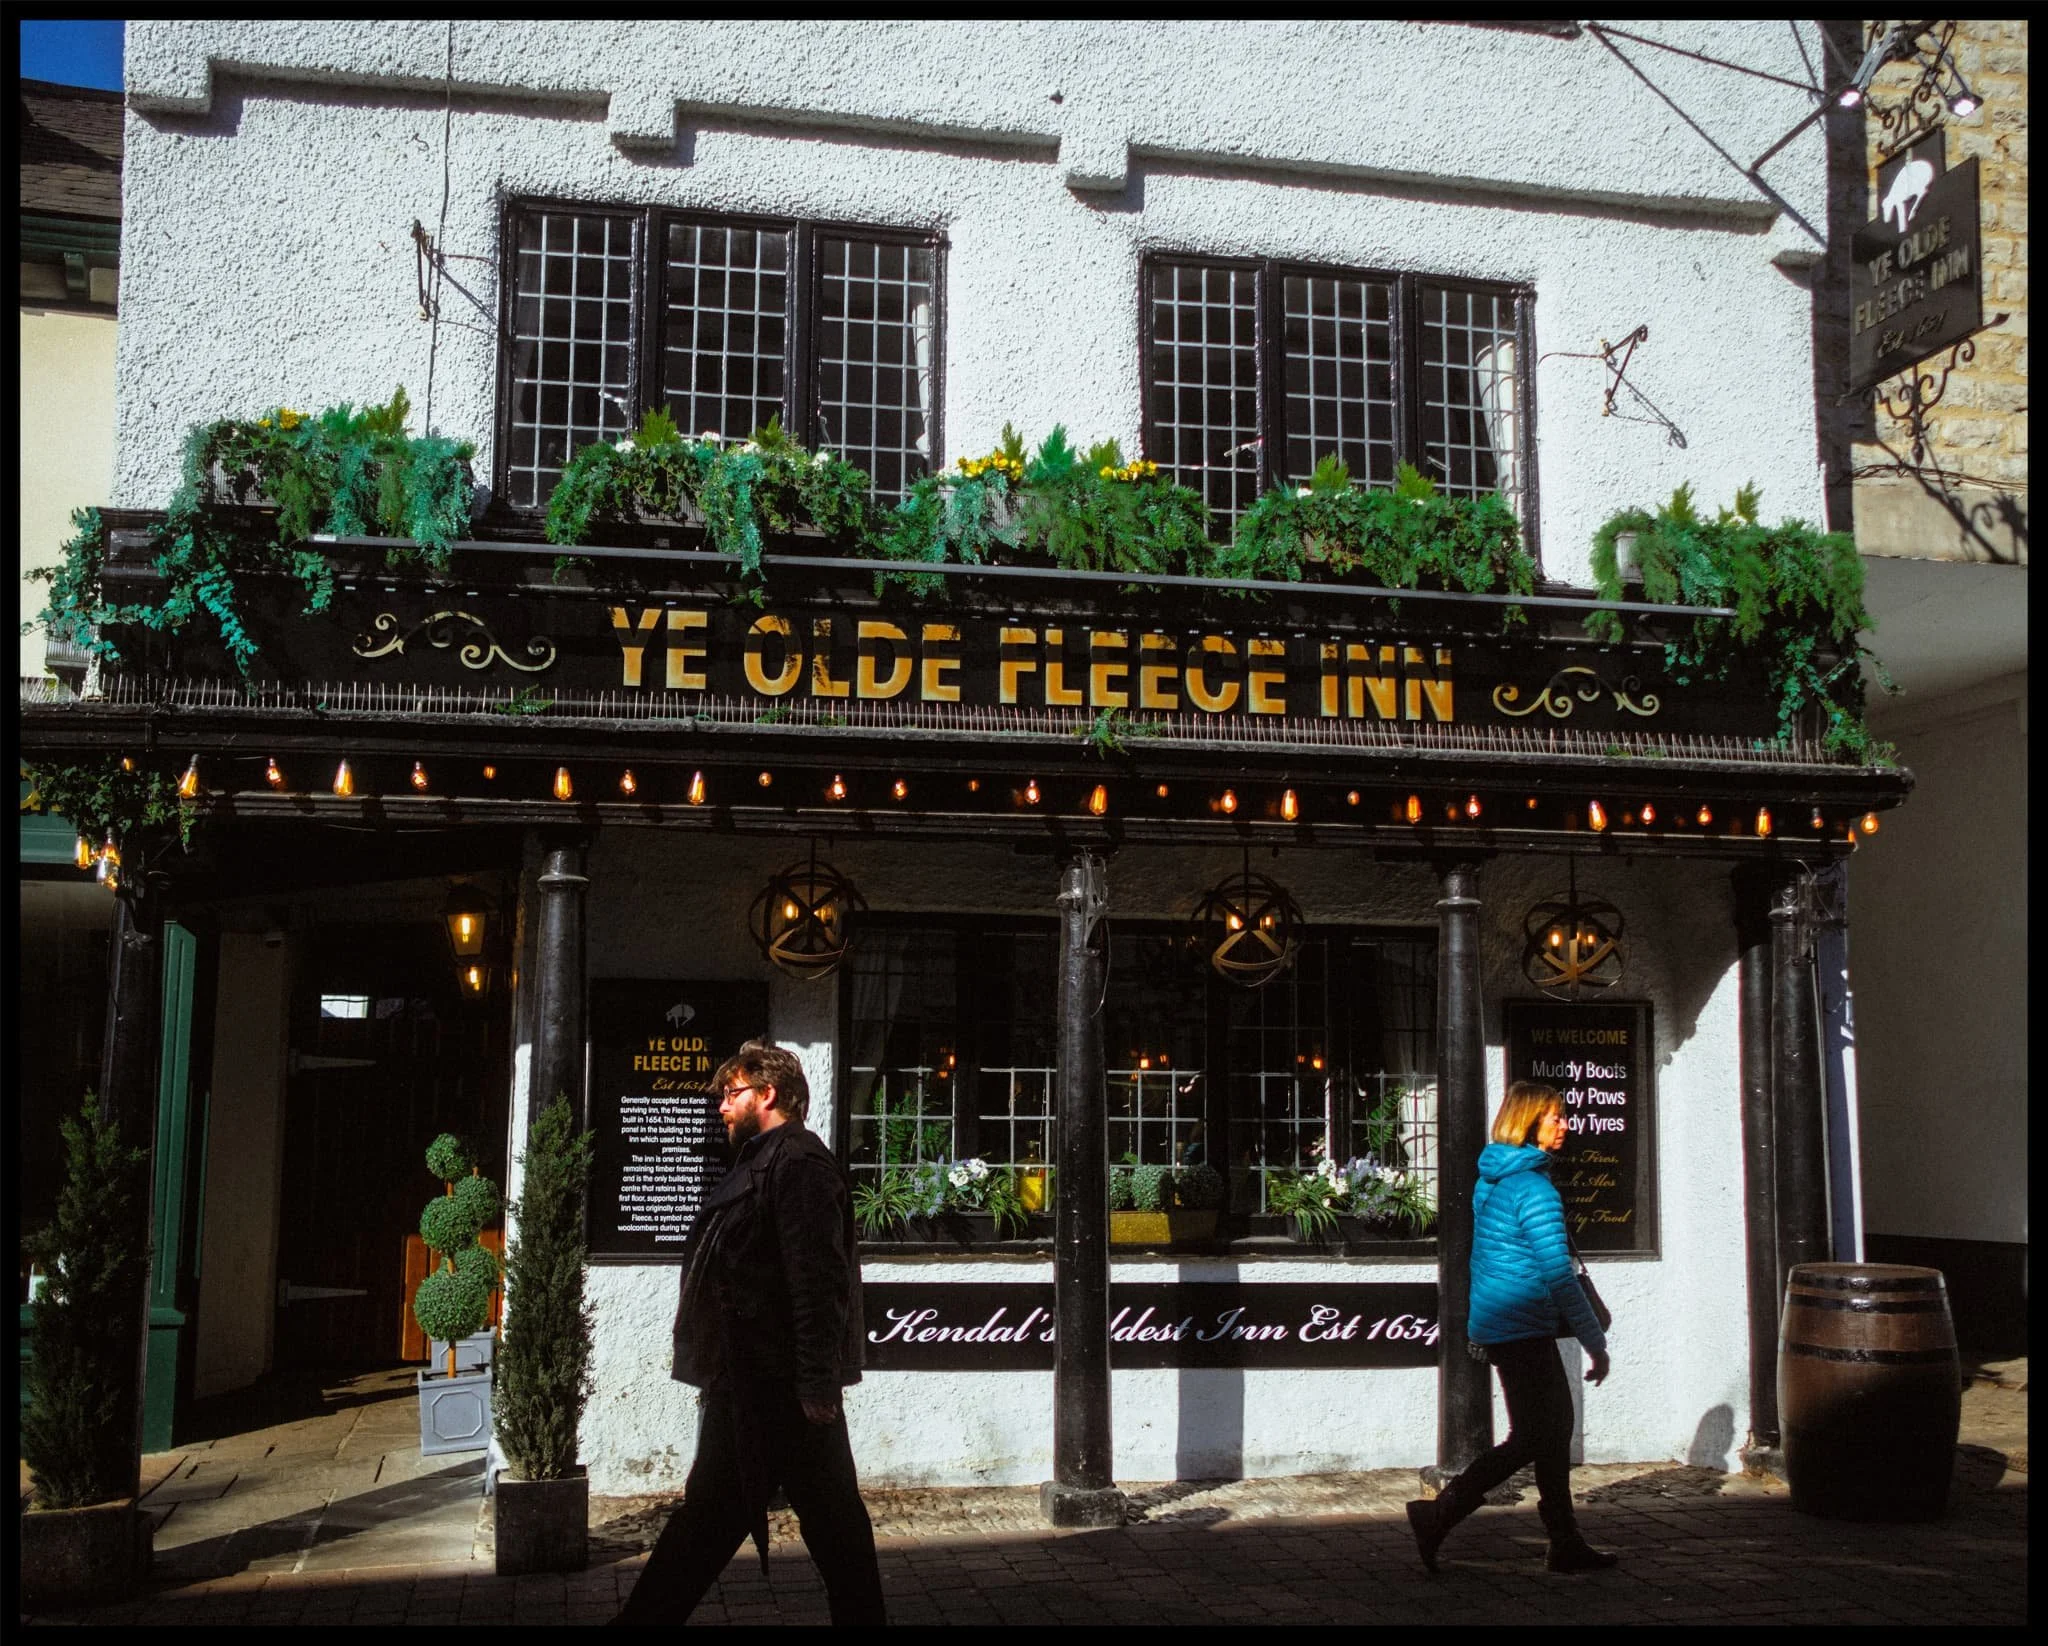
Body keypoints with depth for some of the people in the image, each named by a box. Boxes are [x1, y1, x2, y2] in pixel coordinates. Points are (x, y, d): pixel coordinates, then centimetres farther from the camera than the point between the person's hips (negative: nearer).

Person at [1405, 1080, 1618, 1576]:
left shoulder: (1491, 1180, 11)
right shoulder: (1534, 1189, -18)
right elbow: (1560, 1275, -20)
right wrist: (1596, 1344, -14)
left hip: (1494, 1322, 10)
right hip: (1521, 1327, -10)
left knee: (1555, 1426, 14)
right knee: (1532, 1438, -2)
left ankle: (1566, 1543, 19)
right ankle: (1437, 1515, 1)